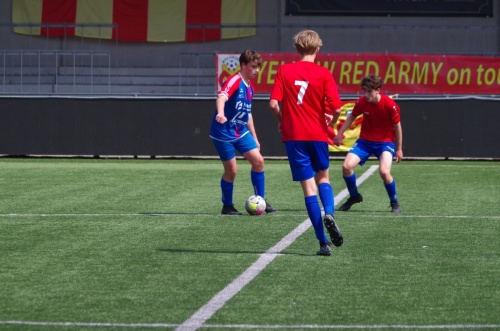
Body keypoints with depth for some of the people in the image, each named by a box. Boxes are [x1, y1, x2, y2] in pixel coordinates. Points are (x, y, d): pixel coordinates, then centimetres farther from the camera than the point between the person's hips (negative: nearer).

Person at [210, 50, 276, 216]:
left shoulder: (249, 87, 10)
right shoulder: (234, 81, -17)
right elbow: (221, 97, -37)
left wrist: (254, 138, 22)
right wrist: (220, 113, -58)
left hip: (241, 132, 8)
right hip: (224, 133, -8)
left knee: (258, 161, -2)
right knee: (231, 170, -3)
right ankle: (227, 206, 15)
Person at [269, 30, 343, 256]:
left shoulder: (284, 71, -1)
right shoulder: (324, 74, -4)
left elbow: (273, 103, -8)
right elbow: (336, 108, -11)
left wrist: (281, 121, 11)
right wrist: (331, 122, 11)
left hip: (293, 135, 0)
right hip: (318, 134, 0)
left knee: (309, 187, 1)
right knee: (323, 177, 22)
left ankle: (323, 242, -4)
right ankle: (329, 214, -8)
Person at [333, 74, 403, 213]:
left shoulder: (390, 105, -20)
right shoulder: (362, 102, -11)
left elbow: (397, 126, -7)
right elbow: (351, 117, 9)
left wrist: (399, 149, -1)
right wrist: (340, 134, 5)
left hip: (385, 142, -4)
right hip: (365, 140, 4)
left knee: (384, 171, -27)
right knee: (347, 166, -14)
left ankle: (394, 202, -1)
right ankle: (354, 196, 14)